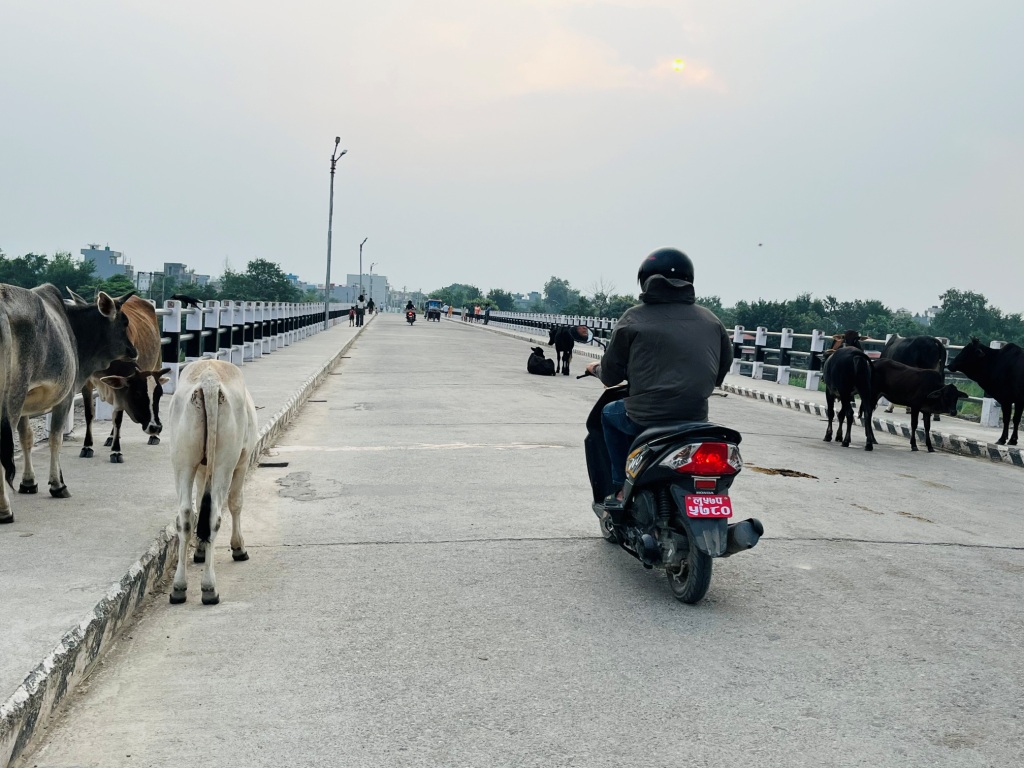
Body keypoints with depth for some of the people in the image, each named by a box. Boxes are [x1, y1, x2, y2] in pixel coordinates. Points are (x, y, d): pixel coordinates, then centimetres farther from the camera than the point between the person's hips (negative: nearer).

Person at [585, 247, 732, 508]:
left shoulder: (634, 318, -4)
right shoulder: (710, 320, 7)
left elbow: (611, 375, 1)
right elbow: (723, 365, 14)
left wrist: (597, 368, 24)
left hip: (647, 416, -4)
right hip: (696, 418, 4)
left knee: (609, 413, 28)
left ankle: (622, 487, 24)